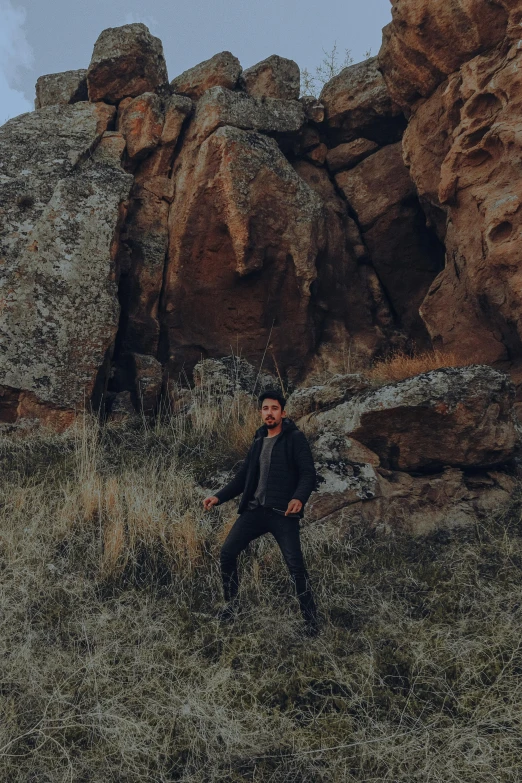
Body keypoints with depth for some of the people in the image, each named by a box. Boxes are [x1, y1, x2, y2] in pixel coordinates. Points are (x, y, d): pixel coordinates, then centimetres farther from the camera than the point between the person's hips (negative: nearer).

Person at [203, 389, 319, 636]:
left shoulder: (295, 438, -2)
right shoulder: (258, 442, 16)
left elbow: (308, 473, -12)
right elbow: (242, 477, 19)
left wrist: (299, 498, -31)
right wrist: (219, 497, 7)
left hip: (283, 513, -6)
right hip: (255, 510, 6)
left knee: (295, 565, -11)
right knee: (227, 553, -2)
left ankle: (310, 618, 6)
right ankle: (231, 605, 19)